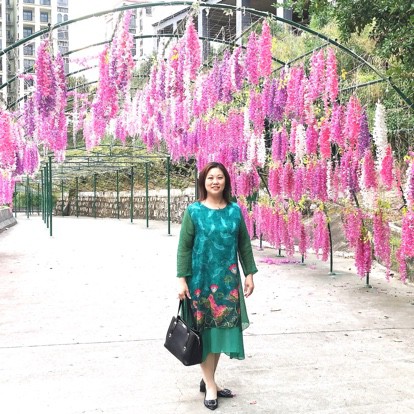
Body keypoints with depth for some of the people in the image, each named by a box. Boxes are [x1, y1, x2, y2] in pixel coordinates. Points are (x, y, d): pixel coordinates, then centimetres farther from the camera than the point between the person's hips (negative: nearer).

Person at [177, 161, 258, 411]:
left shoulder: (235, 211, 4)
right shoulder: (194, 211, -5)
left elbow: (244, 245, 9)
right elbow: (184, 247, -5)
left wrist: (250, 274, 6)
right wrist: (182, 279, -10)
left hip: (228, 280, 3)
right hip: (201, 280, -3)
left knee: (222, 328, 8)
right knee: (204, 329, 2)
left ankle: (208, 380, 25)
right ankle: (210, 385, 14)